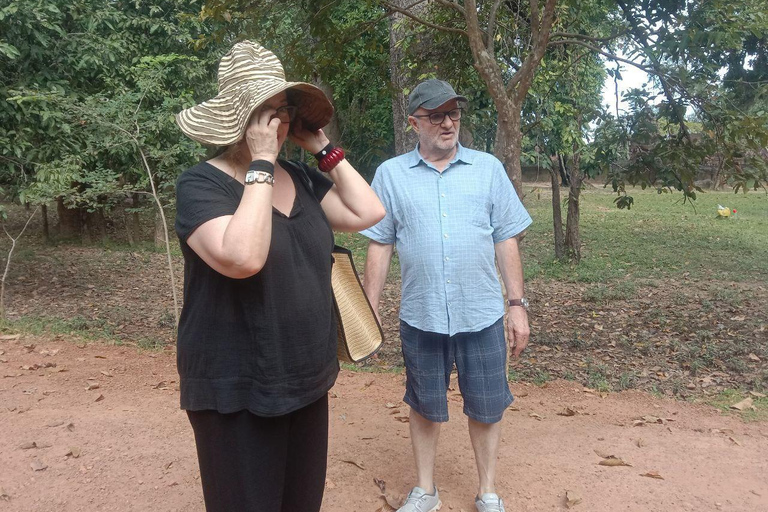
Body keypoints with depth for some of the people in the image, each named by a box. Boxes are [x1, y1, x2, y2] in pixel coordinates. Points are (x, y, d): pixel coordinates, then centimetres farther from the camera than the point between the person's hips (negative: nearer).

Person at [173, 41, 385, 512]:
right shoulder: (202, 185, -15)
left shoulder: (302, 179, 6)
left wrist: (322, 147, -3)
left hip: (307, 380, 6)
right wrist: (262, 163, -26)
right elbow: (242, 258, -32)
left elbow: (369, 213, -3)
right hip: (238, 391, -6)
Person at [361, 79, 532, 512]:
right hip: (420, 315, 0)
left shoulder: (488, 168, 4)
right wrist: (370, 311, 1)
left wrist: (518, 305, 1)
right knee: (425, 407, 15)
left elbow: (506, 241, 4)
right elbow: (379, 246, 3)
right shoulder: (391, 174, 2)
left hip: (482, 314, 0)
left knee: (486, 408, 11)